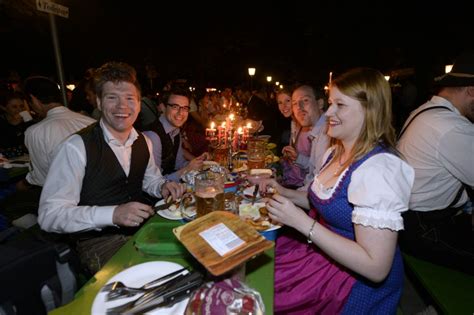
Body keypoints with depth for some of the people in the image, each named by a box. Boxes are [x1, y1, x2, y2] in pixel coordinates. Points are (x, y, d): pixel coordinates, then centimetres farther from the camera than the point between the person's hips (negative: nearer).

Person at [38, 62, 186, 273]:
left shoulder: (144, 143, 3)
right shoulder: (77, 147, -16)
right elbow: (49, 215, -16)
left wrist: (164, 187, -4)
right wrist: (112, 214, -29)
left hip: (143, 229, 6)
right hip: (98, 240, -5)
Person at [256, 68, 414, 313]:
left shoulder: (379, 168, -26)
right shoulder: (334, 153, 1)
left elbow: (375, 268, -27)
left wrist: (302, 221, -29)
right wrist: (286, 193, -1)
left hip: (359, 281, -7)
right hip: (318, 248, 7)